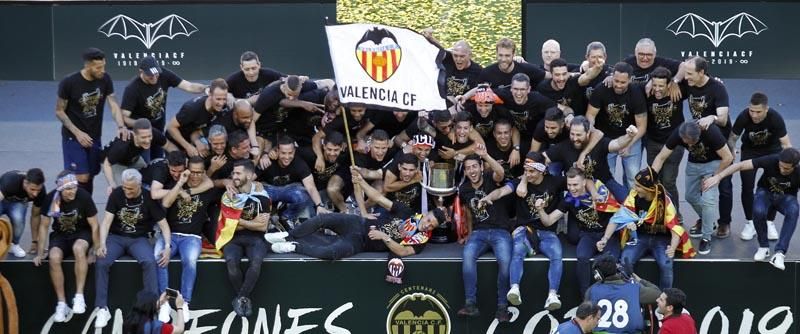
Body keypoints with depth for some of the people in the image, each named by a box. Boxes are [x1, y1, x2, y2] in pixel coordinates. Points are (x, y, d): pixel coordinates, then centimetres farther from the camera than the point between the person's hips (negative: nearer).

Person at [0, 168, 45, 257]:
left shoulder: (41, 191, -26)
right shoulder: (11, 180, -40)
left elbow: (35, 216, -12)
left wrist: (34, 241, -9)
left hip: (18, 202, 2)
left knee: (17, 217, -32)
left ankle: (14, 244, -4)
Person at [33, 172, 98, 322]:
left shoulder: (84, 196, -20)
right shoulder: (50, 198, -14)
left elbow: (94, 226, -11)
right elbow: (44, 226, -2)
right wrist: (40, 252, -3)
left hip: (82, 233, -2)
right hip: (60, 235, 2)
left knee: (78, 248, -37)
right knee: (54, 257, -30)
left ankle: (79, 297, -29)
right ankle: (62, 303, -18)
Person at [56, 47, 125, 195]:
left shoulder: (105, 79, -8)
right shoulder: (69, 83, -19)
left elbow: (113, 104, -10)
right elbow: (59, 111, -10)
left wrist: (121, 126, -29)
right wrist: (78, 133, -19)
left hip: (95, 137, 5)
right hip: (73, 137, -4)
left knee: (90, 176, 11)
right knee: (81, 178, -12)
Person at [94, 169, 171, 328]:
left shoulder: (149, 198, -8)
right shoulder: (116, 194, -6)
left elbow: (163, 224, -6)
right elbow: (107, 220, -9)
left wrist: (167, 247, -22)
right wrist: (102, 244, -25)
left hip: (138, 238, -1)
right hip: (116, 237, 1)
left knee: (150, 262, -32)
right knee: (101, 263, -27)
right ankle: (102, 308, -17)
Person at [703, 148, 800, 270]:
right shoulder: (771, 161, -30)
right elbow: (740, 165, -29)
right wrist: (718, 177, -37)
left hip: (786, 197, 0)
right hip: (766, 192, 0)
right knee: (758, 211, -35)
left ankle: (779, 253, -33)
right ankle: (763, 247, -11)